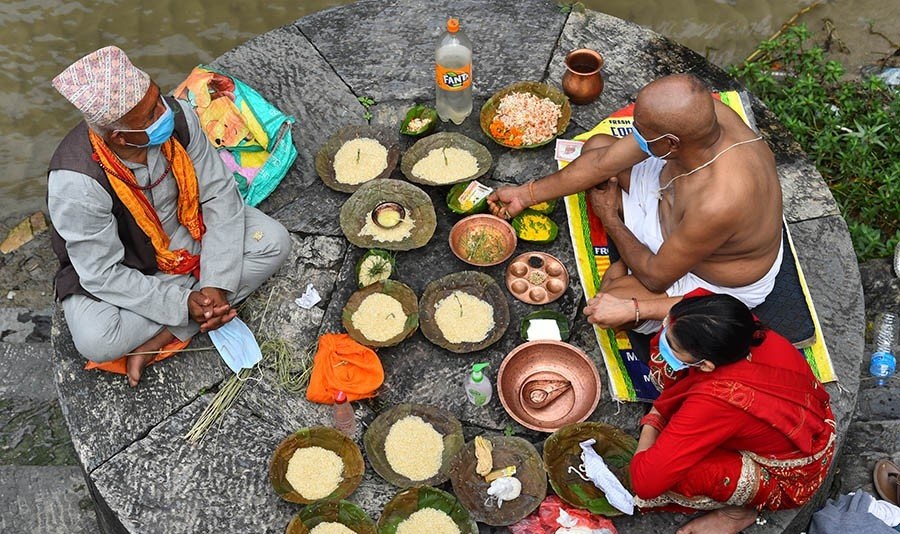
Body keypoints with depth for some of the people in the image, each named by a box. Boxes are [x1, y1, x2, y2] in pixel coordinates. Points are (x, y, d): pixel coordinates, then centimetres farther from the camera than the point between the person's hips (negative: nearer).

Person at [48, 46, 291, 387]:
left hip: (188, 230, 4)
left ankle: (157, 341, -16)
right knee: (95, 341, -29)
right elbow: (103, 274, -23)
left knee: (273, 243, -17)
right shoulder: (76, 183, -33)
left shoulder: (177, 117, -24)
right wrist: (182, 304, -28)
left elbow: (219, 194, -15)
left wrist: (218, 283, -21)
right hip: (120, 268, -4)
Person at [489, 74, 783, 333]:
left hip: (719, 282, -7)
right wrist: (526, 195, -6)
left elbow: (657, 277, -27)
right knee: (595, 146, 2)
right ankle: (628, 260, 7)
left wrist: (609, 218, -11)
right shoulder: (697, 115, -26)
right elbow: (604, 160, -12)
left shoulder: (718, 204, -46)